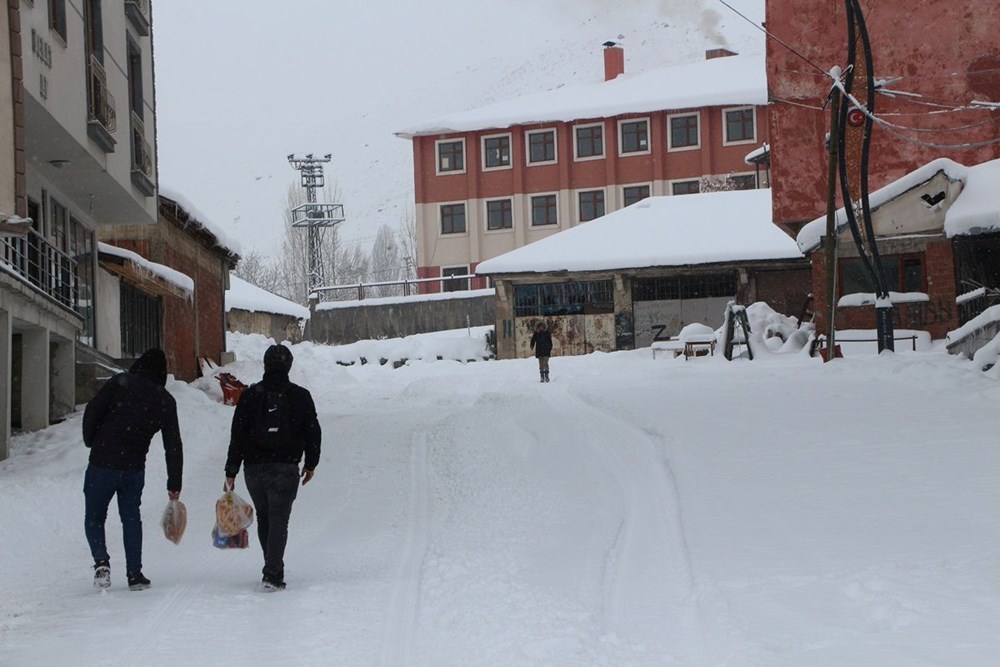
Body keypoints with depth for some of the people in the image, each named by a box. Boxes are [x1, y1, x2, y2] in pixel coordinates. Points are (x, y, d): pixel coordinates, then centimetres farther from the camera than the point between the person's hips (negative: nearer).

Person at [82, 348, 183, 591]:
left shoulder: (120, 383, -5)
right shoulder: (166, 401, 4)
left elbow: (92, 411, -11)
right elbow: (173, 446, 4)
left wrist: (91, 443, 6)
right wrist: (174, 484, 10)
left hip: (101, 464, -2)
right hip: (134, 468, 2)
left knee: (94, 517, 12)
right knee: (131, 517, 18)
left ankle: (101, 560, -11)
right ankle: (134, 574, 13)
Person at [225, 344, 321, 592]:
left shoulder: (250, 395, 0)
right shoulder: (300, 396, -1)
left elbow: (237, 434, -1)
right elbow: (312, 432, 5)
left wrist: (231, 471, 2)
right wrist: (311, 464, 19)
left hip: (254, 468, 2)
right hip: (285, 468, -2)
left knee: (264, 518, 17)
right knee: (278, 520, -3)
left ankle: (273, 570, 26)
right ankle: (272, 574, -15)